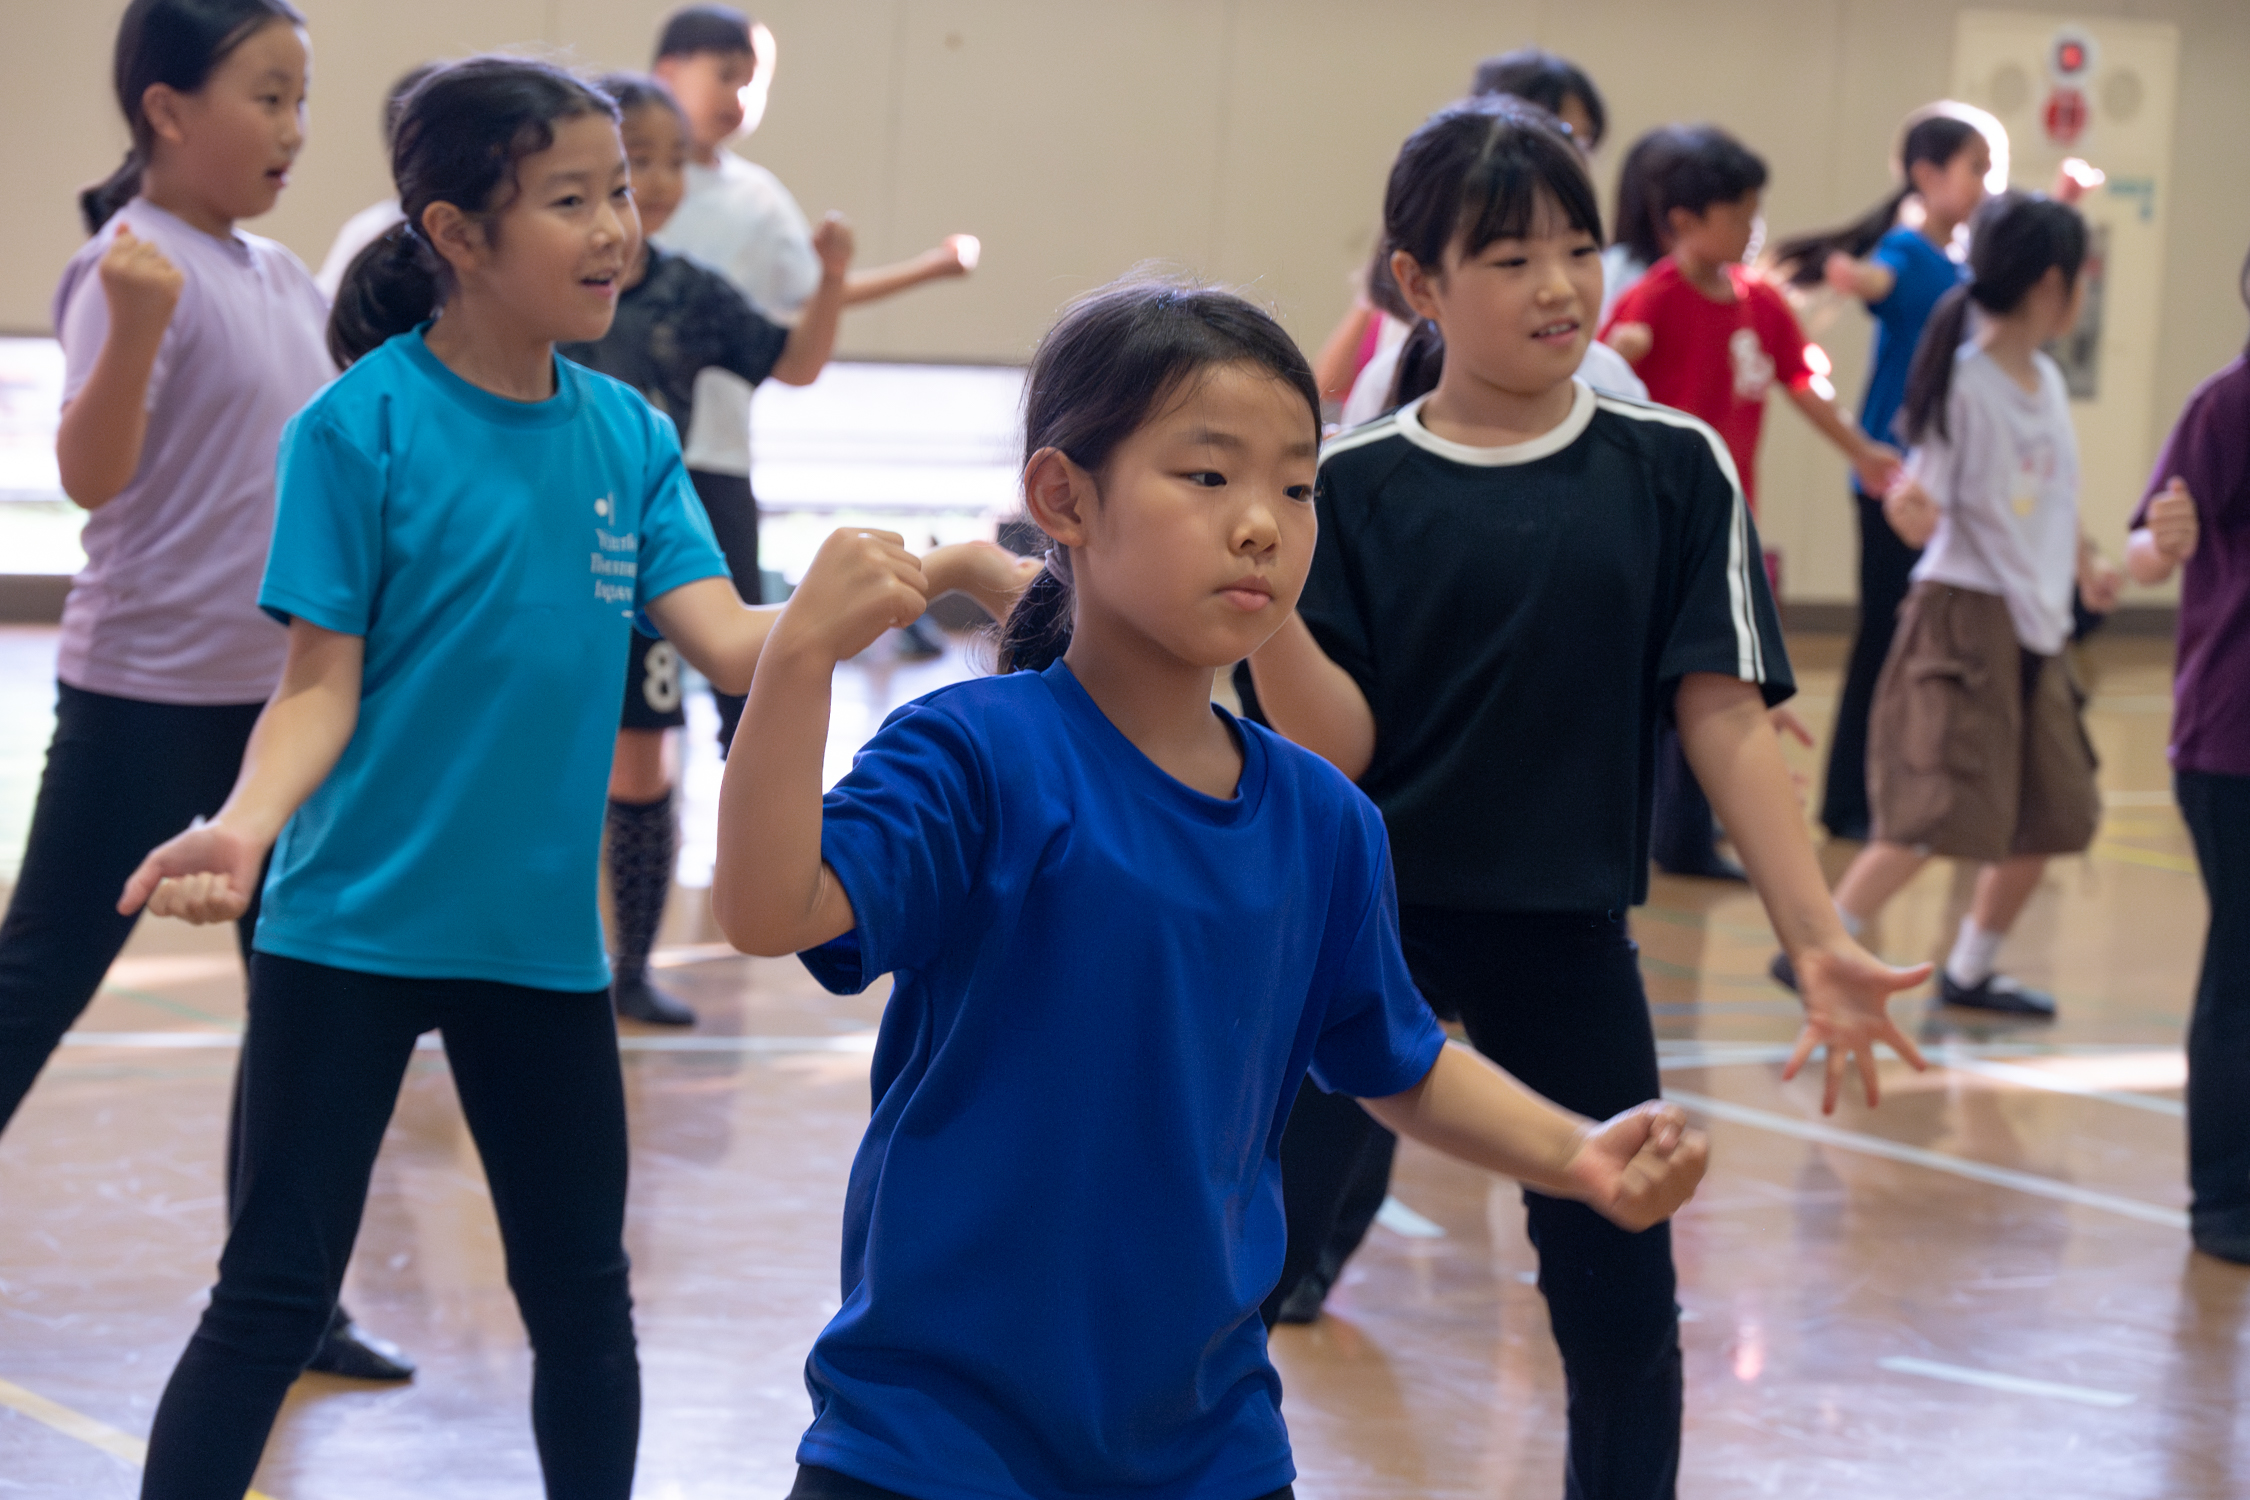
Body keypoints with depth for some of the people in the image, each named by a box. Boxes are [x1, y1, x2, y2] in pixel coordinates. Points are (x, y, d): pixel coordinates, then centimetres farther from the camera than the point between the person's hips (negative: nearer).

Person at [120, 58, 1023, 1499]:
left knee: (586, 1301, 13)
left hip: (541, 936, 5)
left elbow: (731, 643, -6)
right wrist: (243, 829, -29)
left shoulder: (628, 434, 2)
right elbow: (321, 685, -11)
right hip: (351, 931, -5)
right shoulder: (362, 427, -11)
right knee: (272, 1301, 0)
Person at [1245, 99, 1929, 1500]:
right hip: (1364, 919, -1)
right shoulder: (1351, 486, -3)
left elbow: (1727, 719, -3)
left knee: (1624, 1310, 5)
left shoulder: (1673, 469, -1)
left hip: (1567, 938, 1)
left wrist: (1822, 943, -11)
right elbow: (1335, 750, -8)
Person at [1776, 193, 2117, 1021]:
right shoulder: (1965, 384, -15)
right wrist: (1909, 507, -28)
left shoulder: (2046, 383, 9)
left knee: (2051, 816, 10)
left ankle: (1969, 971, 24)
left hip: (2036, 626, 8)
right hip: (1967, 612, -8)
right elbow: (1920, 508, -13)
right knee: (1938, 814, -14)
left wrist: (2086, 565, 30)